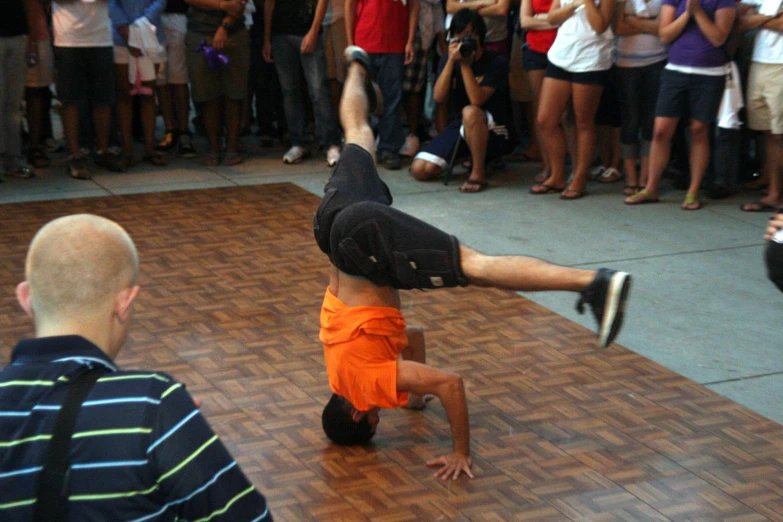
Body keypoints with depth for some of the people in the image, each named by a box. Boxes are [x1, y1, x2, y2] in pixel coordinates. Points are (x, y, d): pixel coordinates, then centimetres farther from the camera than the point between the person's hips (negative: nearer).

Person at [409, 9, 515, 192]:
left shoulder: (497, 61, -13)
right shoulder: (448, 60, 2)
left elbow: (477, 100, -25)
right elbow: (439, 97, -13)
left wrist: (465, 64, -25)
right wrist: (451, 60, -20)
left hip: (494, 131, -6)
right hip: (461, 126, 6)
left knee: (470, 112, -40)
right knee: (419, 170, -10)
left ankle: (478, 172, -21)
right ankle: (474, 156, 16)